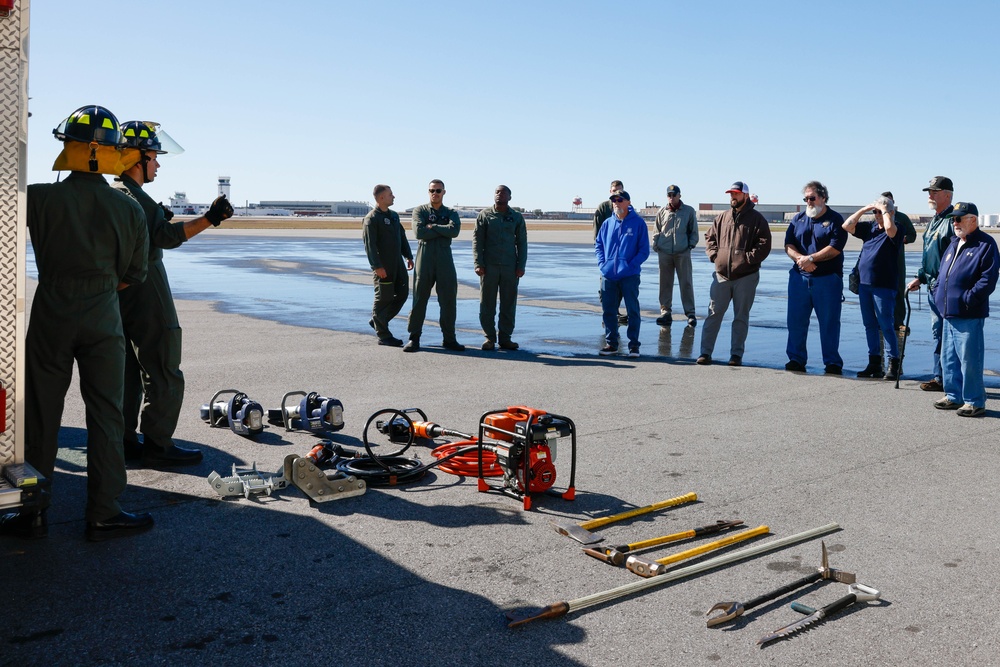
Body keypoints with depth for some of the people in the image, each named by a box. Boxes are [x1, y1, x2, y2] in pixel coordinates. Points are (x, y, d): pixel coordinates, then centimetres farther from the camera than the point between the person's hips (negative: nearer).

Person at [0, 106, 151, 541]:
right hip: (103, 319, 1)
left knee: (41, 412, 10)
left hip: (51, 314, 0)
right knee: (105, 414, 6)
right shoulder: (130, 209, -3)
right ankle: (103, 514, 10)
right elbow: (134, 275, 4)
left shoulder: (40, 198, -9)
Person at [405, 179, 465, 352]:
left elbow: (455, 231, -8)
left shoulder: (451, 213, 13)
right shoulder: (420, 210, 8)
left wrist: (433, 227, -8)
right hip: (424, 257, -2)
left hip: (445, 259, 2)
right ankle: (414, 338, 5)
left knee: (449, 300, 1)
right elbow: (419, 232, -10)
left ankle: (449, 339, 9)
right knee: (419, 299, -1)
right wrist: (443, 231, -6)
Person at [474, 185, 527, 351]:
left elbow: (522, 243, 10)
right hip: (489, 266, -1)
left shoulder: (517, 217, 9)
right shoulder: (484, 215, 6)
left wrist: (521, 266, 1)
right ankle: (490, 337, 10)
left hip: (510, 267, 1)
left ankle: (505, 338, 11)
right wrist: (478, 264, -7)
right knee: (487, 303, 1)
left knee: (509, 304, 3)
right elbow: (477, 240, 3)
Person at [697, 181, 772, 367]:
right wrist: (714, 254, 2)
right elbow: (709, 237, 18)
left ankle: (736, 354, 12)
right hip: (722, 275, 3)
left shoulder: (756, 218, 0)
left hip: (746, 276, -3)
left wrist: (748, 258, -15)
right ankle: (705, 352, 5)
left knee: (741, 317, 5)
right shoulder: (722, 217, 11)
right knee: (713, 314, 1)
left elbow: (764, 244, -6)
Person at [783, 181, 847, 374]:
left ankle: (832, 363, 8)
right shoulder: (798, 218, 14)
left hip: (828, 279, -4)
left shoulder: (835, 219, 0)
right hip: (799, 278, 4)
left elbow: (835, 248, -11)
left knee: (829, 322, 0)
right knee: (795, 320, 5)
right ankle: (796, 359, 15)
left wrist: (810, 258, -14)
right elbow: (788, 245, 7)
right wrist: (800, 259, -12)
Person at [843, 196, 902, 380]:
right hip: (864, 283, 7)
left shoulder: (896, 231, -5)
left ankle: (893, 364, 1)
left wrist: (884, 210, -12)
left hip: (884, 285, -7)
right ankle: (874, 363, 18)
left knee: (886, 325, -6)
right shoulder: (870, 227, 13)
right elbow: (847, 226, 10)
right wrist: (864, 209, 5)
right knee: (870, 325, 10)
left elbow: (889, 228, -28)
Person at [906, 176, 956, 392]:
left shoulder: (953, 220, -13)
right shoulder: (933, 222, 18)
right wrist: (920, 277, 24)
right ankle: (940, 376, 21)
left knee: (943, 333, -6)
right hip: (933, 286, 10)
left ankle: (941, 378, -1)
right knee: (938, 331, 13)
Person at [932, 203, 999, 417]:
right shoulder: (954, 244, 18)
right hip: (948, 312, 9)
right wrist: (938, 293, 11)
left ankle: (975, 402, 3)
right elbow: (942, 272, 26)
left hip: (969, 316, -9)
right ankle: (953, 396, 25)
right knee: (948, 358, 14)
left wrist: (968, 298, -18)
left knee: (969, 360, -5)